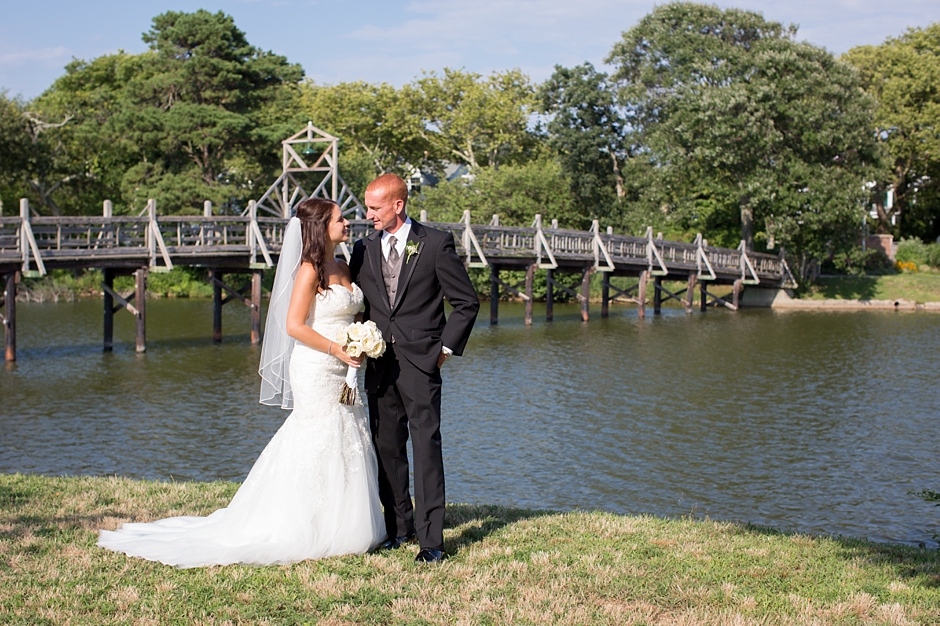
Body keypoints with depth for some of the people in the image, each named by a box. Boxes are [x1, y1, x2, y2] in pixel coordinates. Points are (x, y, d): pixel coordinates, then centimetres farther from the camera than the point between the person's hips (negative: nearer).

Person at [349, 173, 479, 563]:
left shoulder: (435, 244, -2)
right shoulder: (363, 250, 11)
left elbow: (466, 301, 2)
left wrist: (446, 347, -3)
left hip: (420, 360, -5)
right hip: (378, 362, 5)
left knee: (426, 446, -8)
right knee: (386, 448, 8)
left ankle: (431, 539, -6)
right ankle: (399, 527, 21)